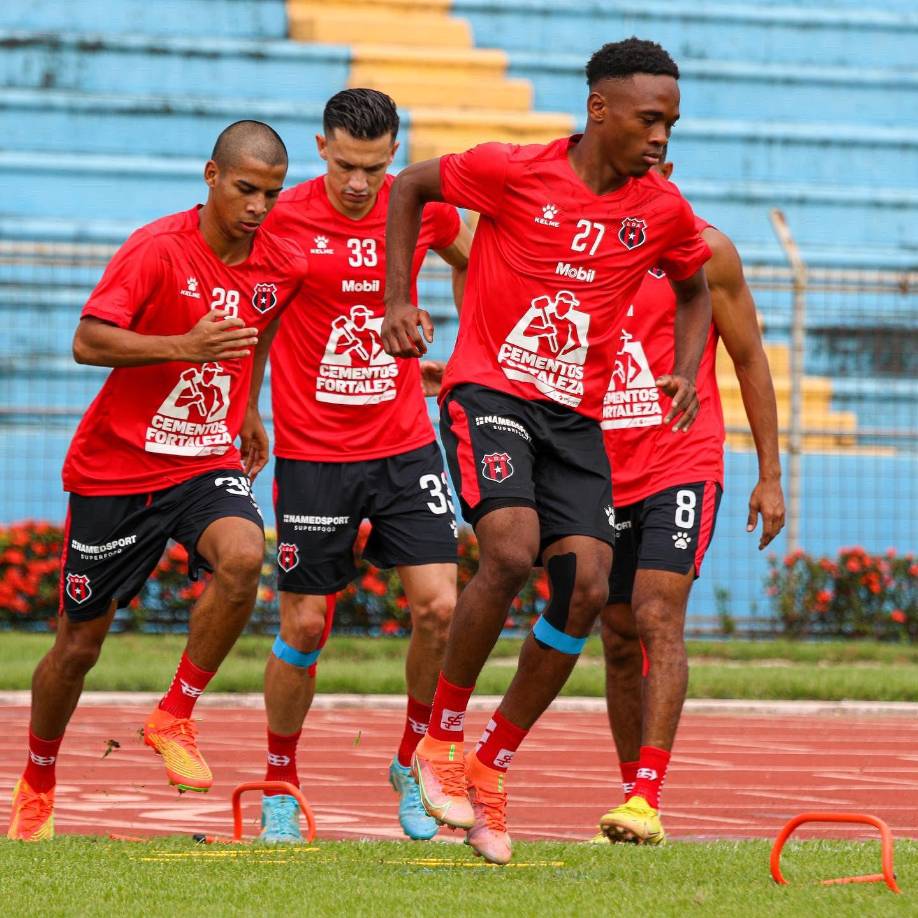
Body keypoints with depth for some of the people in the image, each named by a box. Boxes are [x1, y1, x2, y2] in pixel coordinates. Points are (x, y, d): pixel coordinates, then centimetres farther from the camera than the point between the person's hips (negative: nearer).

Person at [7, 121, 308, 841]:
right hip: (116, 468, -3)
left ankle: (174, 719, -13)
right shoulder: (158, 249, -17)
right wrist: (185, 345, -35)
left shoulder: (283, 267, -2)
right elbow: (88, 342, -25)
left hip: (209, 464, 3)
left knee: (242, 557, -31)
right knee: (80, 642, 7)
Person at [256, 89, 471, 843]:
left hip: (405, 446, 2)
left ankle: (415, 762, 12)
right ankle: (281, 788, 20)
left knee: (440, 607, -10)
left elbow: (468, 262, 20)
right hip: (313, 454, -2)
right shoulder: (283, 220, -10)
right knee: (304, 627, 1)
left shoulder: (423, 208, -2)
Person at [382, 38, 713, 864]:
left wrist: (685, 373, 6)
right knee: (511, 550, -26)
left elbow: (694, 291, 23)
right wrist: (399, 302, 0)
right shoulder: (514, 173, -8)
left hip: (576, 416, 4)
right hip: (489, 391, -4)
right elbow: (409, 189, 7)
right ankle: (443, 737, -6)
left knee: (588, 587, -10)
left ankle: (491, 767, 7)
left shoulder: (664, 212, 4)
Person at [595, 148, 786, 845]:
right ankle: (633, 797, 17)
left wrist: (770, 474, 1)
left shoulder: (703, 250, -2)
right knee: (620, 638, 7)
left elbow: (750, 358, 3)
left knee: (658, 618, -18)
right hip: (604, 470, 4)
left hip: (683, 466, -4)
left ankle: (646, 800, -25)